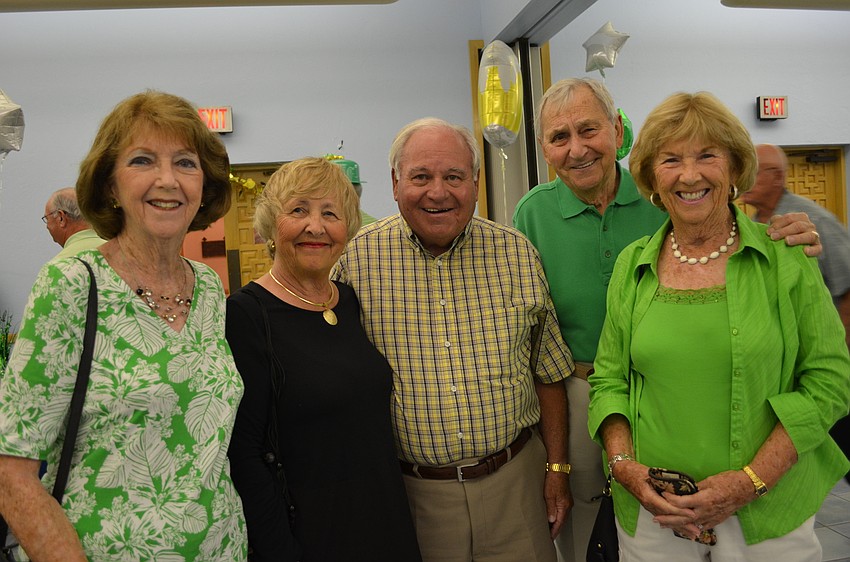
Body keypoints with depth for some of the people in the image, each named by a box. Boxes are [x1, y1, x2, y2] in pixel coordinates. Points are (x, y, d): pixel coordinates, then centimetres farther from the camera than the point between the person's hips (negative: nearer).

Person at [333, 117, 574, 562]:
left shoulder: (518, 254, -2)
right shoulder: (357, 260, -9)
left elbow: (548, 372, 5)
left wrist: (557, 467, 5)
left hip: (514, 479, 2)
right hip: (413, 490, -1)